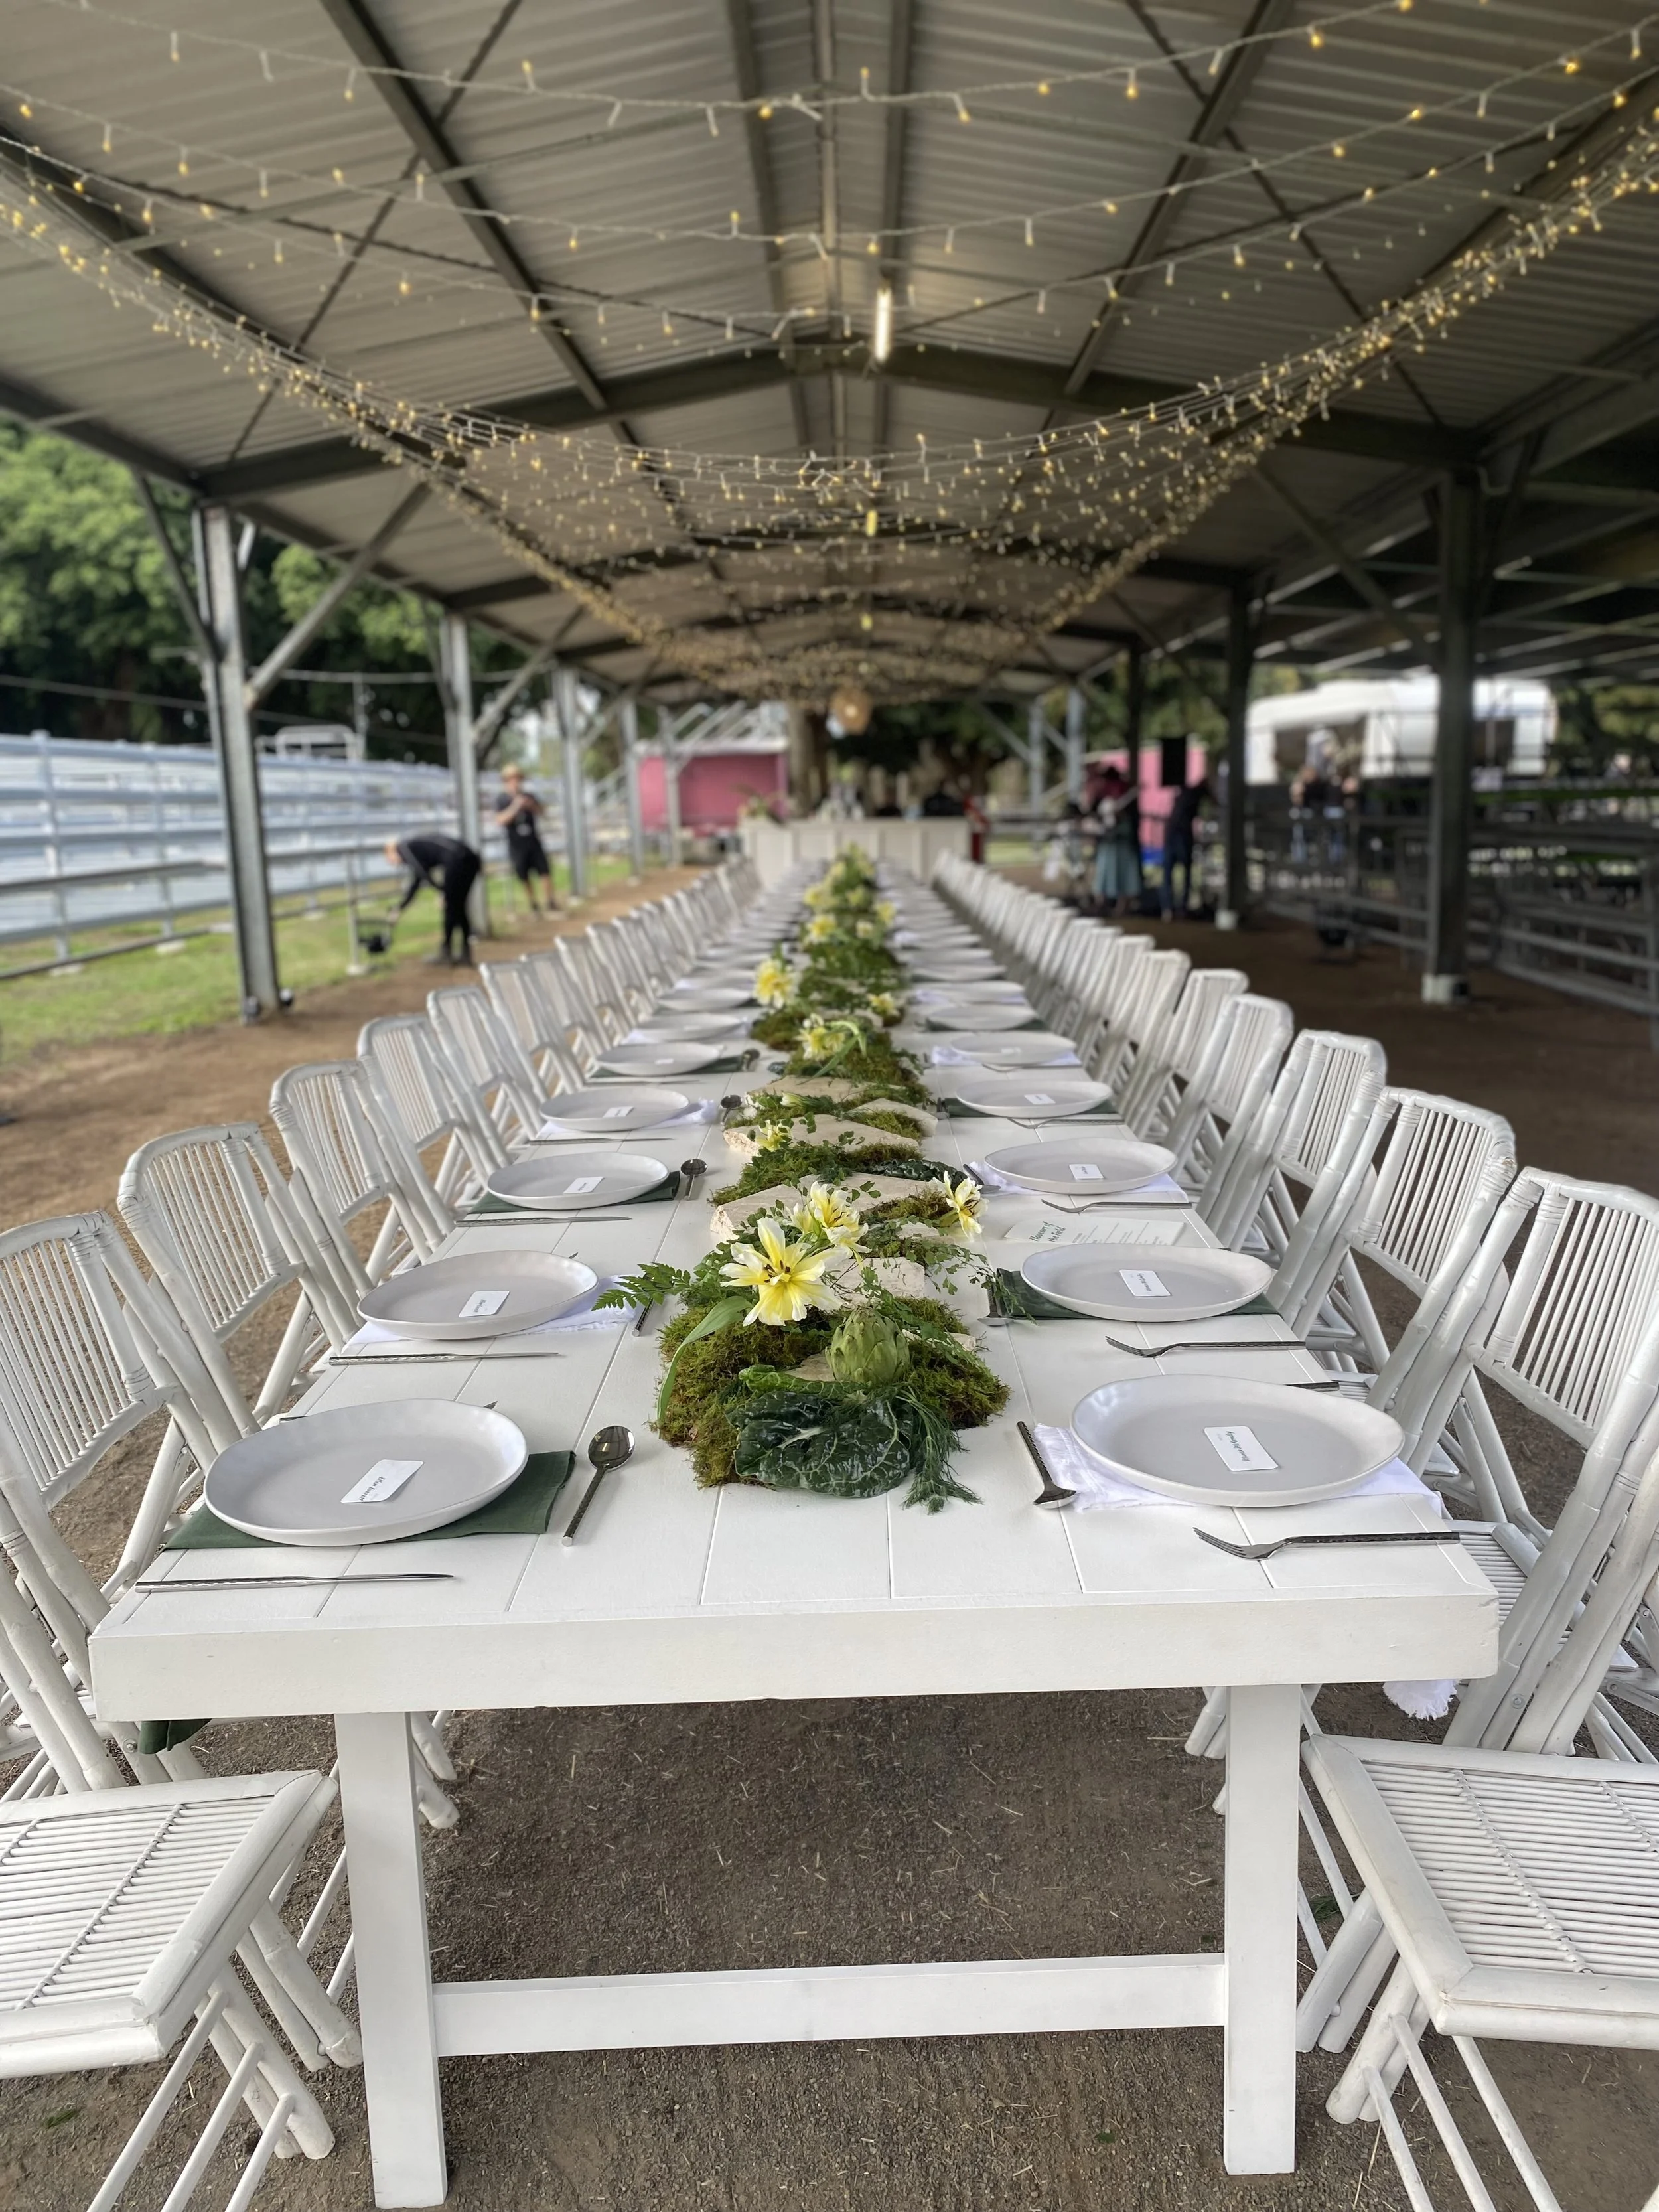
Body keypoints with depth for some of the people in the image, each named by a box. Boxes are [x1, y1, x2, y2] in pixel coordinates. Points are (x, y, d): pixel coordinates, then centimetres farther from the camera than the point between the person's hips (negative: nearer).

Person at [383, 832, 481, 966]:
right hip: (471, 859, 8)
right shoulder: (417, 846, 34)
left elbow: (422, 872, -5)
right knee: (458, 908, 15)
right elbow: (415, 883, 41)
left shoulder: (403, 847, 12)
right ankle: (466, 954, 16)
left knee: (450, 908, 3)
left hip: (456, 860, -8)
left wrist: (441, 890, -3)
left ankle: (447, 954, 10)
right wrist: (400, 907, 48)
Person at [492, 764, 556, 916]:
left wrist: (532, 805, -10)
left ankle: (549, 901, 3)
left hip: (534, 842, 2)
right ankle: (533, 905, 17)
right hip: (517, 845, -2)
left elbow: (542, 811, 11)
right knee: (525, 877, 5)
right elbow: (500, 821, -17)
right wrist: (515, 808, -27)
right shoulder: (502, 801, -5)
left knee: (545, 871, -5)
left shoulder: (529, 796, 5)